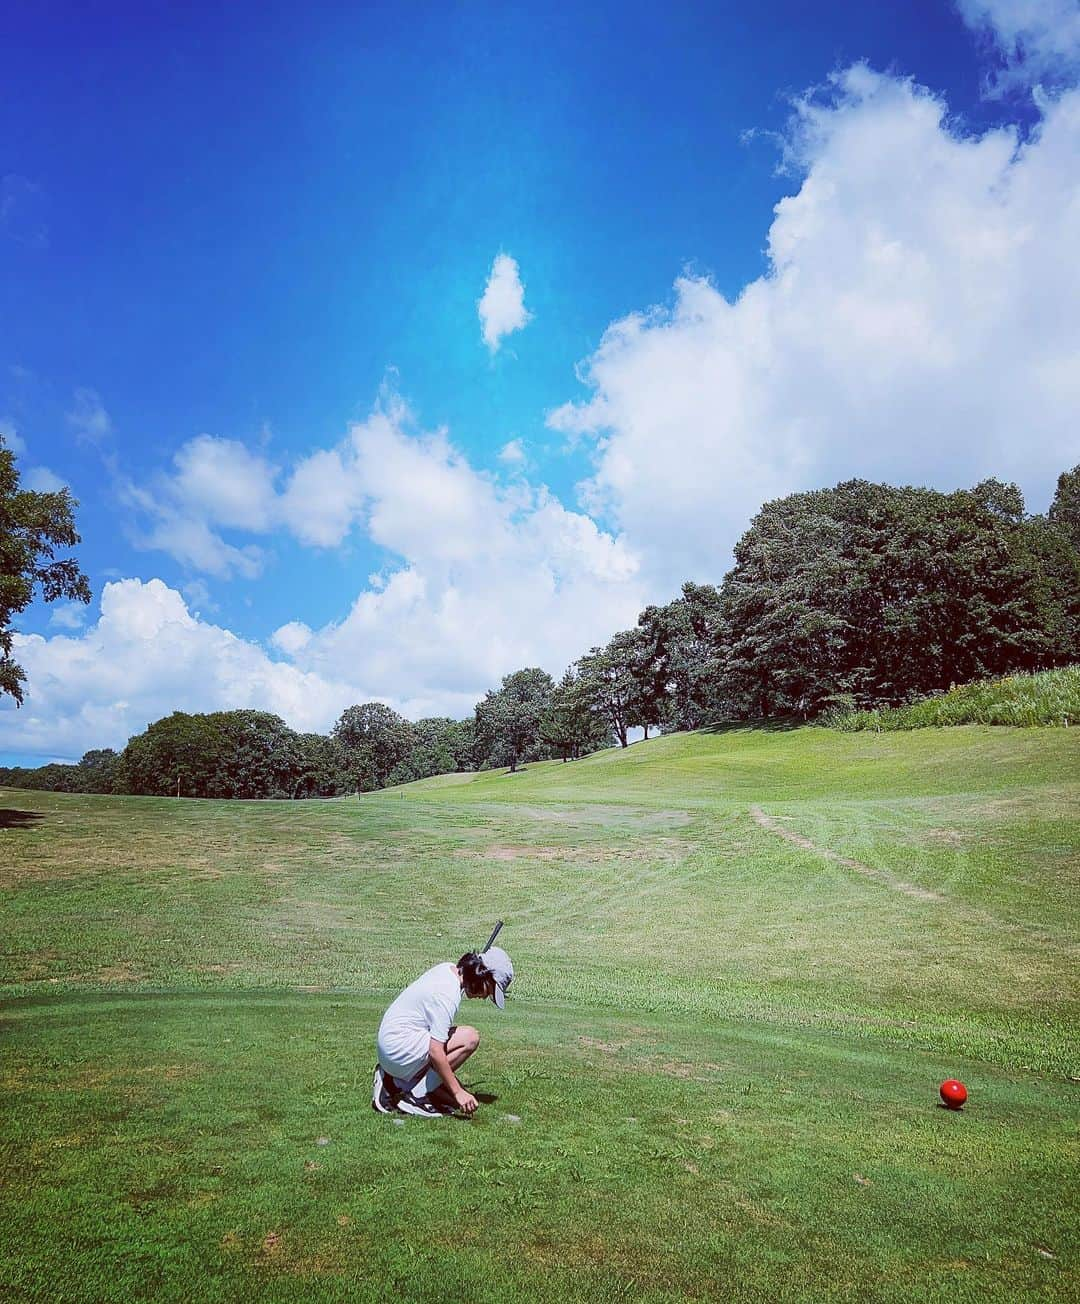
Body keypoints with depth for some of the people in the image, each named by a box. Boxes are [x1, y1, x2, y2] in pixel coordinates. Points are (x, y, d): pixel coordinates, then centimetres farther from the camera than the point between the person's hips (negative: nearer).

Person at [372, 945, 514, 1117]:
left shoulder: (448, 969, 5)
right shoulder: (448, 993, -22)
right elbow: (435, 1051, -25)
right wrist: (458, 1092, -20)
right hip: (400, 1048, -10)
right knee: (470, 1038, -21)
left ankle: (395, 1082, 11)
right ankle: (416, 1095, -12)